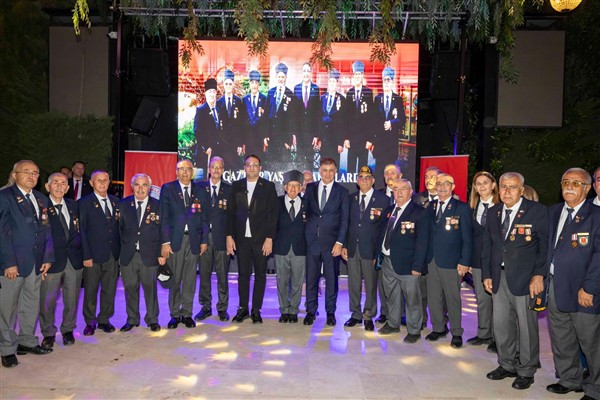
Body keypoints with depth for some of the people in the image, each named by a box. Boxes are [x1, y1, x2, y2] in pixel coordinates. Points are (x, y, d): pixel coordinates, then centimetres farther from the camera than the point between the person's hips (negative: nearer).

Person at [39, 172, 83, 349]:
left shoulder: (72, 205, 10)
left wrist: (82, 253, 6)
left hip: (74, 259, 4)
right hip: (51, 260, -4)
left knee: (72, 298, 12)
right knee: (47, 300, 5)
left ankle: (68, 330, 30)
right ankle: (48, 333, 25)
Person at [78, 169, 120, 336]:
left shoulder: (115, 202, 9)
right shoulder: (84, 203, -3)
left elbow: (119, 227, 10)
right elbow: (81, 231, -6)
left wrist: (120, 251, 3)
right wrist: (86, 256, -11)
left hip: (113, 254, 4)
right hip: (94, 255, -3)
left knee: (109, 290, 10)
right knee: (90, 291, 7)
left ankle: (104, 319, 24)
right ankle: (90, 321, 22)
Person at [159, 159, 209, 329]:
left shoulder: (200, 191, 10)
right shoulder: (167, 188, 4)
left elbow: (204, 218, 9)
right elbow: (163, 217, -1)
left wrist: (204, 240, 3)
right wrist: (165, 241, -8)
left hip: (194, 239, 2)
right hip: (175, 239, -2)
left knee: (190, 279, 6)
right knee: (174, 279, 2)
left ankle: (186, 314, 16)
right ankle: (174, 314, 14)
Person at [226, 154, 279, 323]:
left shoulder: (268, 186, 2)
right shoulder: (236, 186, 8)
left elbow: (273, 213, -3)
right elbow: (230, 212, 7)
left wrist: (269, 238, -9)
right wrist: (229, 236, 0)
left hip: (261, 238, -1)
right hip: (241, 238, 2)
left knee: (260, 274, 4)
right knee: (243, 274, 6)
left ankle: (256, 310, 13)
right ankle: (243, 308, 17)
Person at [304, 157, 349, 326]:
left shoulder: (342, 191, 2)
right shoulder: (310, 188, 7)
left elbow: (344, 219, -1)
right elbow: (305, 211, 9)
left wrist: (339, 242, -9)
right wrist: (306, 233, 0)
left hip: (331, 242, -1)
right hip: (312, 240, 1)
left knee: (331, 279, 6)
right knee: (311, 278, 7)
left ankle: (330, 312, 20)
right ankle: (311, 311, 20)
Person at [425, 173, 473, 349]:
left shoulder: (462, 208, -4)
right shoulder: (431, 206, 9)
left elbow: (467, 238, -6)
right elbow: (428, 232, 7)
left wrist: (464, 262, -11)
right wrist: (424, 257, 0)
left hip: (451, 261, -4)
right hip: (431, 260, 4)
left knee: (453, 299, 5)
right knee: (433, 297, 10)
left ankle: (456, 333, 20)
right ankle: (438, 328, 27)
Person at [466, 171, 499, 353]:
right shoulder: (472, 208, 9)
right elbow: (470, 234, 9)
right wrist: (468, 259, 5)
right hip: (478, 259, 5)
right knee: (481, 298, 13)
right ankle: (483, 334, 27)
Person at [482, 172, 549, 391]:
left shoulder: (537, 211, -7)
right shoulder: (493, 212, 9)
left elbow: (545, 245, -8)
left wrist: (539, 275, -14)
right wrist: (487, 274, 8)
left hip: (525, 278, -5)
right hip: (499, 277, 5)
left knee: (526, 325, 5)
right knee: (500, 324, 12)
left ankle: (526, 371, 23)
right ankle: (507, 365, 31)